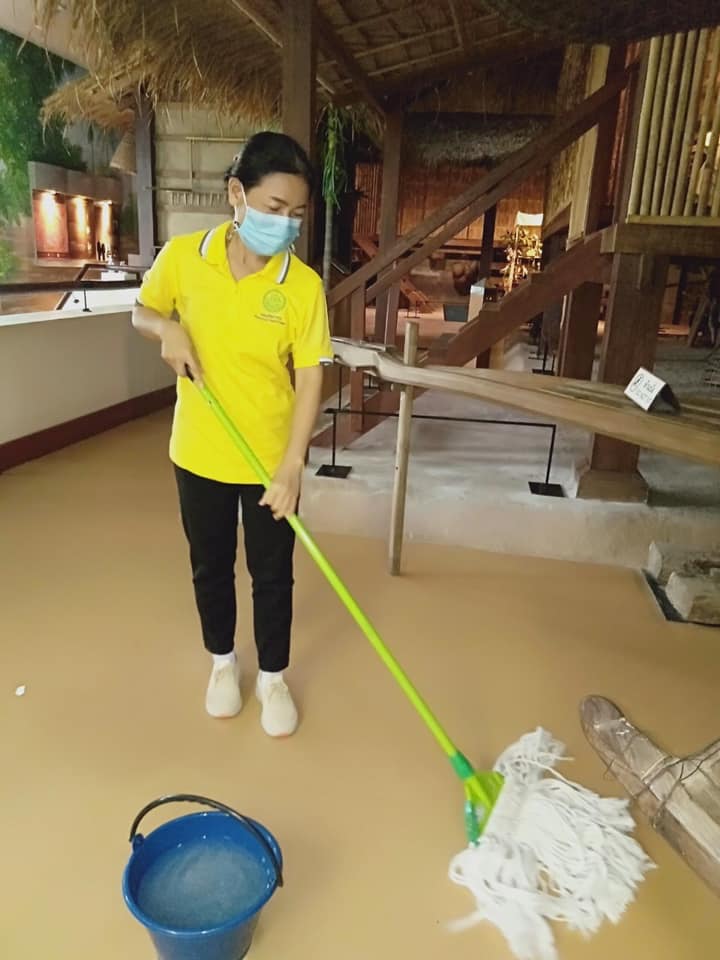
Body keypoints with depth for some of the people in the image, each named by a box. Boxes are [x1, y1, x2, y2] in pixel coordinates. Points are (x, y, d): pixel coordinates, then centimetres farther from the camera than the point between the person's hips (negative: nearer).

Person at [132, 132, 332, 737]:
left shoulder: (303, 285, -13)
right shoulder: (183, 257, -7)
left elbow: (310, 378, -13)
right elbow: (142, 311, 10)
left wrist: (292, 465, -22)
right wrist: (167, 328, -15)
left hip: (270, 459, -2)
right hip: (198, 453, 2)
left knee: (273, 575, 12)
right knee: (210, 567, 19)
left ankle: (273, 677, 35)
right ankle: (223, 661, 44)